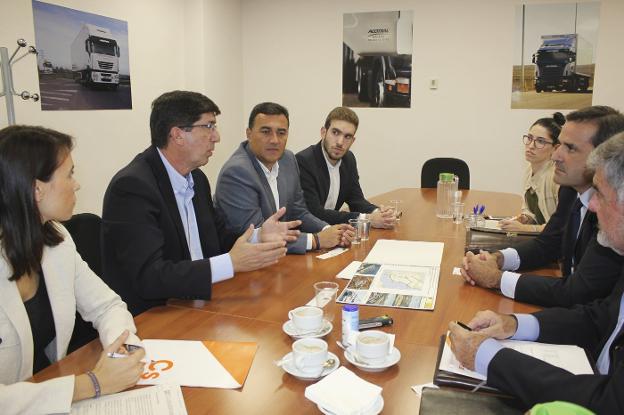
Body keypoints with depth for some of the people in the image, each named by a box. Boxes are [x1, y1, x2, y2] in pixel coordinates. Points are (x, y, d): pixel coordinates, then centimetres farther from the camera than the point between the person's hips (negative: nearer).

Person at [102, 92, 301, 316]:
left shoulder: (197, 179, 6)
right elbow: (147, 277, -25)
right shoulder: (133, 186, -19)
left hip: (197, 305, 7)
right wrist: (232, 263, -27)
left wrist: (258, 237, -4)